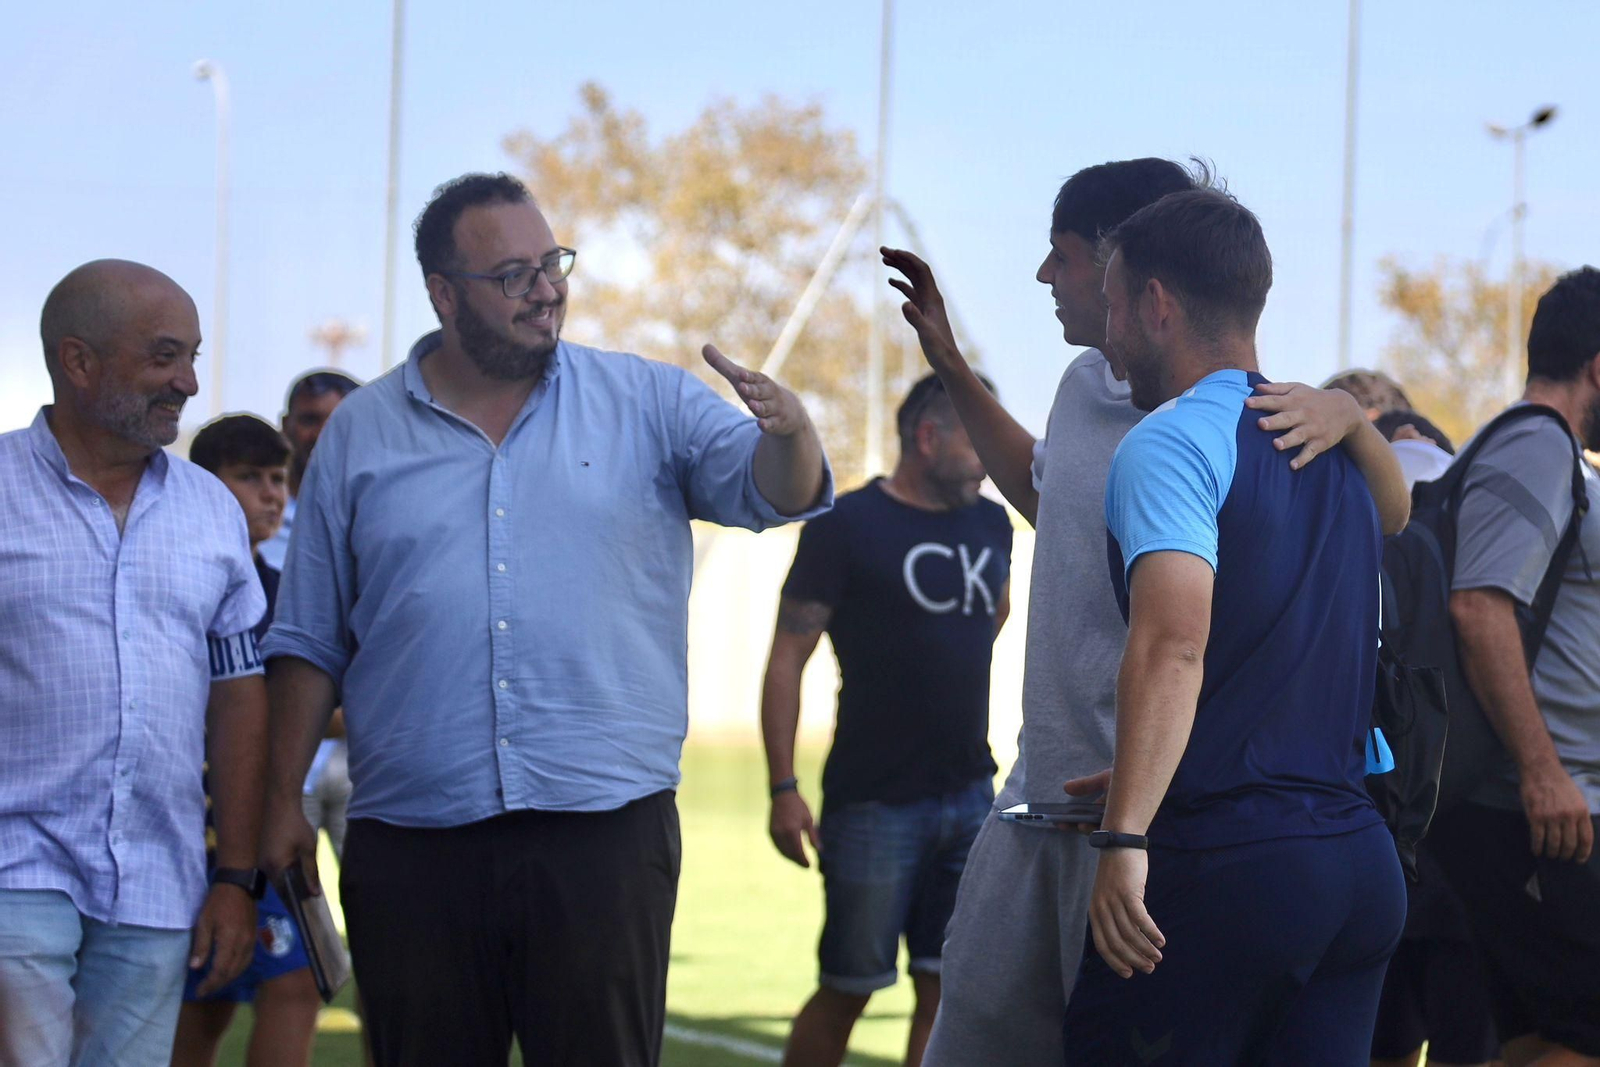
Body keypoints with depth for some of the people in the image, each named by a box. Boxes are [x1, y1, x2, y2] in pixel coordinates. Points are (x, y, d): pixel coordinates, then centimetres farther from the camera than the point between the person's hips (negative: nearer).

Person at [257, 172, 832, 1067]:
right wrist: (284, 800, 7)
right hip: (412, 845, 1)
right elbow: (310, 643, 11)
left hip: (605, 828, -1)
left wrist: (789, 436, -27)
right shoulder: (360, 435, 10)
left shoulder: (648, 405, 8)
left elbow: (771, 491, -4)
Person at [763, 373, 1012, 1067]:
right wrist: (783, 789, -15)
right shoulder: (846, 527, -7)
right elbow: (787, 658, -9)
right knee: (847, 990, -1)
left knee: (948, 989, 2)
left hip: (969, 798, 5)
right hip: (873, 802, -5)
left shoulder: (990, 526, 10)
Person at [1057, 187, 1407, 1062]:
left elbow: (1172, 644, -22)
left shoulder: (1171, 441, -8)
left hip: (1225, 859, -8)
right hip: (1362, 863, 8)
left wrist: (1125, 837, -27)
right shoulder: (1340, 455, 18)